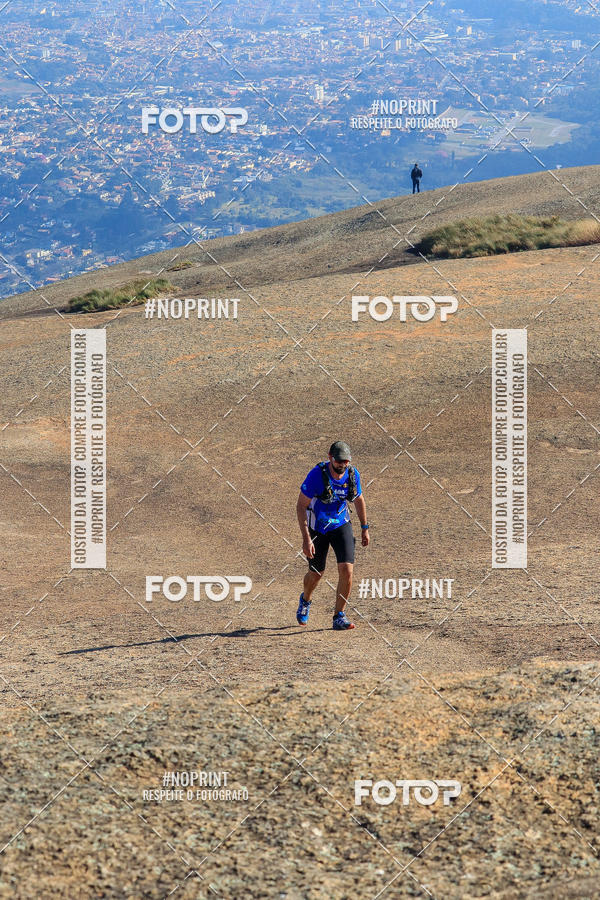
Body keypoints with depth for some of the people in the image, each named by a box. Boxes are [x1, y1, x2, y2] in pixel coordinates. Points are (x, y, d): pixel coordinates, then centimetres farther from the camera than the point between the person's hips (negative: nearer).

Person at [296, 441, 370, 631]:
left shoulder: (353, 474, -12)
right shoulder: (317, 475, -25)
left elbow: (359, 499, 9)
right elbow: (301, 506, -22)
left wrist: (365, 528, 12)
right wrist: (306, 539, -27)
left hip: (341, 526, 2)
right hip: (317, 529, -2)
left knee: (346, 570, -15)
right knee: (316, 574, 12)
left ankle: (339, 617, -3)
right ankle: (305, 600, 47)